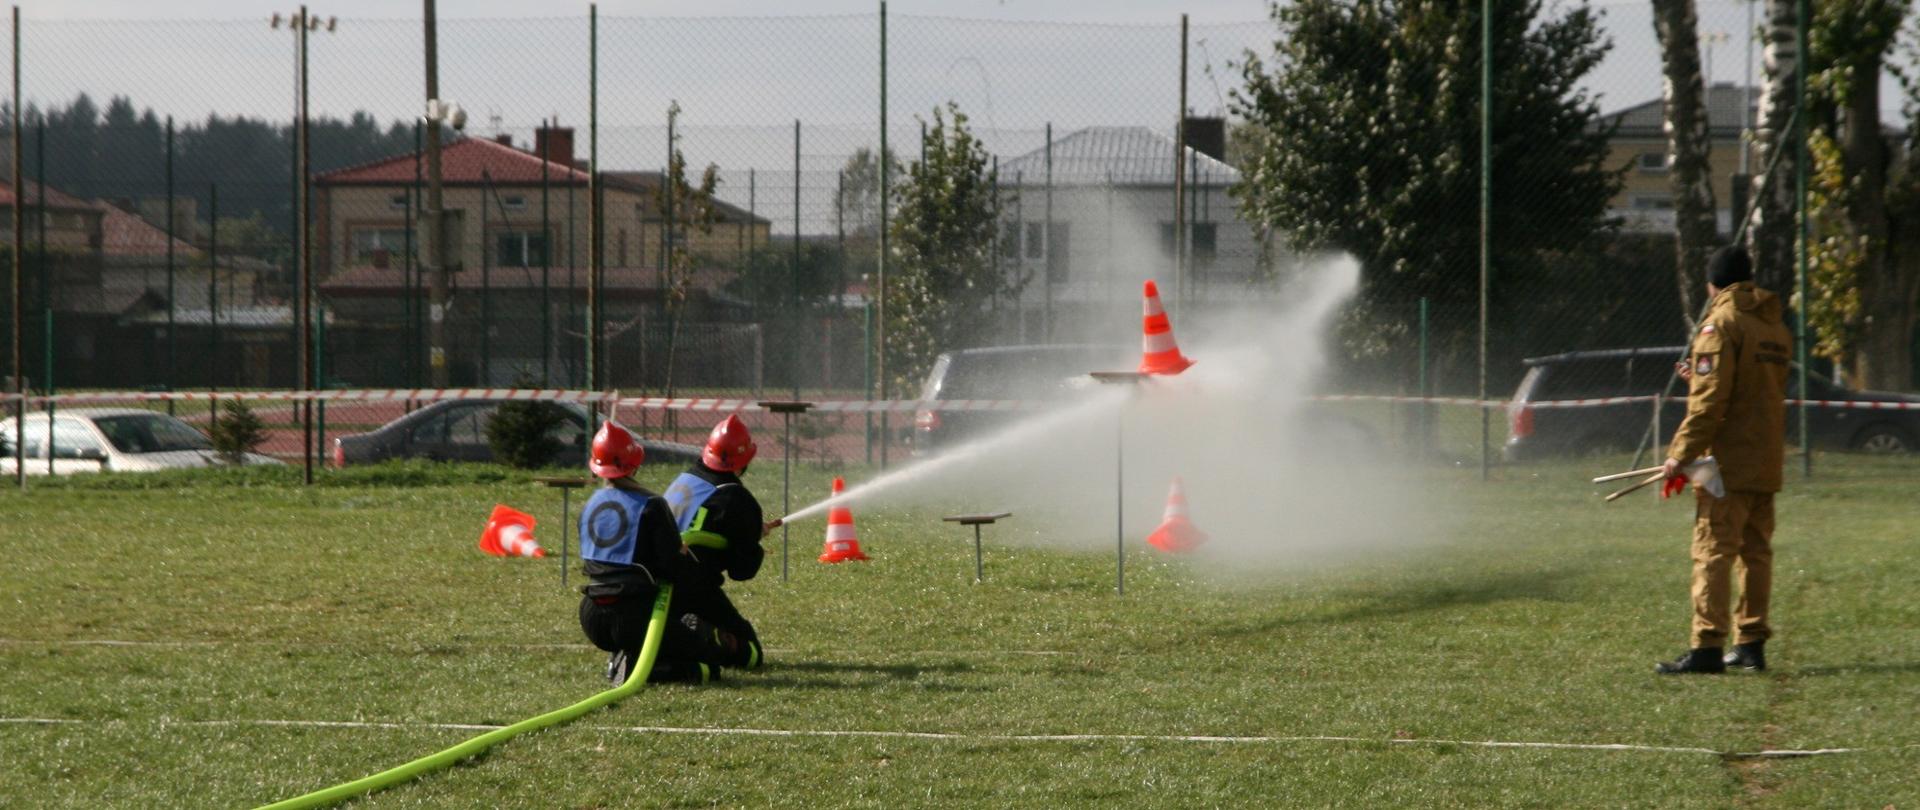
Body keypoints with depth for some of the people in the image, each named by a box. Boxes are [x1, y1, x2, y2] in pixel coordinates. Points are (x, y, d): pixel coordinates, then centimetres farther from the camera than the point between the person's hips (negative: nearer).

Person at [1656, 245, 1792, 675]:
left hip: (1728, 462, -8)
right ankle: (1751, 643, 13)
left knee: (1713, 550, -10)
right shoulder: (1776, 328, 15)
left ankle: (1707, 646, -16)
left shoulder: (1721, 324, -9)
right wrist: (1697, 377, 26)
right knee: (1756, 551, 12)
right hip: (1766, 463, 8)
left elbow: (1710, 401, -16)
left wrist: (1682, 454, -15)